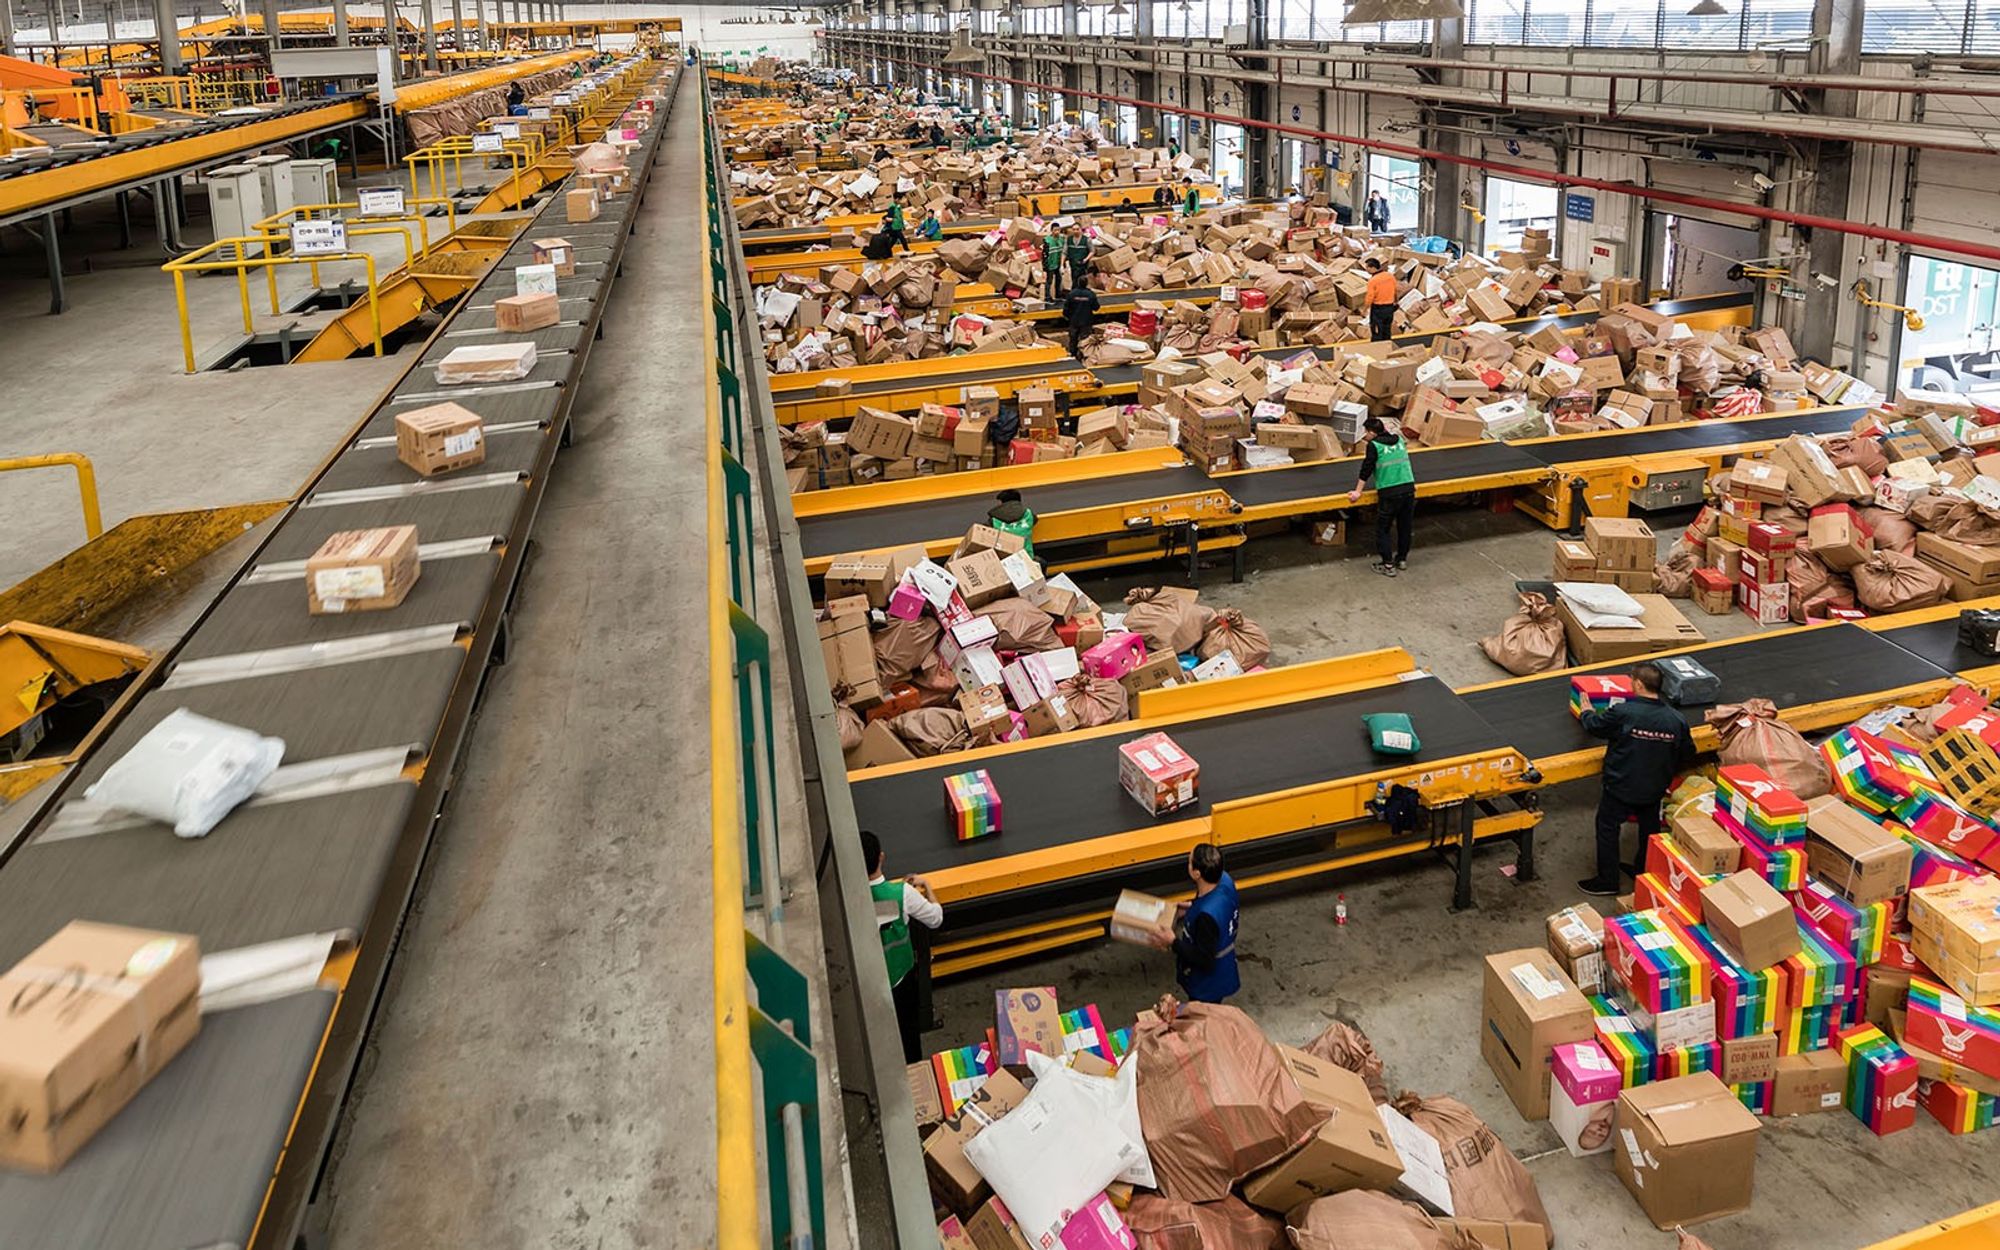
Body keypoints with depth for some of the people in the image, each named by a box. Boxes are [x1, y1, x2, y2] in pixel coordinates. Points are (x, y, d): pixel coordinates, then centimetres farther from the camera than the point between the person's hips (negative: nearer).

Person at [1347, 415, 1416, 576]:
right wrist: (1389, 431, 40)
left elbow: (1366, 469, -2)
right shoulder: (1399, 439, 12)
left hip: (1388, 493, -6)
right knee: (1405, 526, 18)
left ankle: (1388, 565, 5)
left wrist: (1358, 492, 4)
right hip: (1408, 488, 6)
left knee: (1382, 530, 6)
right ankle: (1402, 559, 31)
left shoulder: (1374, 445, -4)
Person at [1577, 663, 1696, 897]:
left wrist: (1587, 712, 17)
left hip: (1620, 788, -4)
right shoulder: (1676, 720, -10)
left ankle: (1607, 882, 18)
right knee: (1650, 831, 22)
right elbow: (1688, 756, 3)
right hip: (1654, 789, 4)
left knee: (1607, 829, 12)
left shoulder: (1622, 712, -23)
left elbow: (1593, 726, -6)